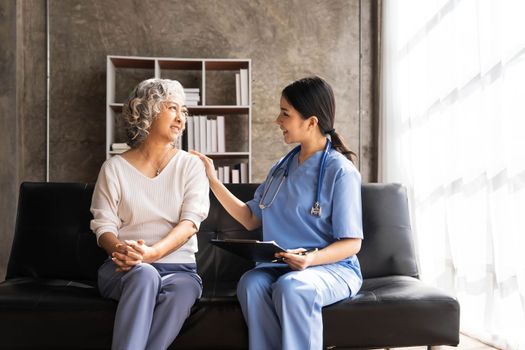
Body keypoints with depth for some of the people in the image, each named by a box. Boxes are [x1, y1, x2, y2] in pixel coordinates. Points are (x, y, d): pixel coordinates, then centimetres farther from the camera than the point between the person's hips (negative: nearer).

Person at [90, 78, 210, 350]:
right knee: (145, 275, -35)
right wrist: (121, 249, -23)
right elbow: (103, 226, 1)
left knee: (180, 292, -34)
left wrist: (151, 253, -23)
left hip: (178, 267, 1)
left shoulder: (191, 166, 8)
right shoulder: (115, 168, 7)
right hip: (124, 268, 0)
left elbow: (190, 222, -5)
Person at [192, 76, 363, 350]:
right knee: (251, 283, -28)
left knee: (292, 287, -37)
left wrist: (313, 259, -27)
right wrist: (212, 180, 14)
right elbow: (250, 219, 16)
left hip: (333, 266, -5)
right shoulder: (281, 168, 14)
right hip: (282, 265, 5)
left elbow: (351, 243, -8)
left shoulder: (340, 171, -7)